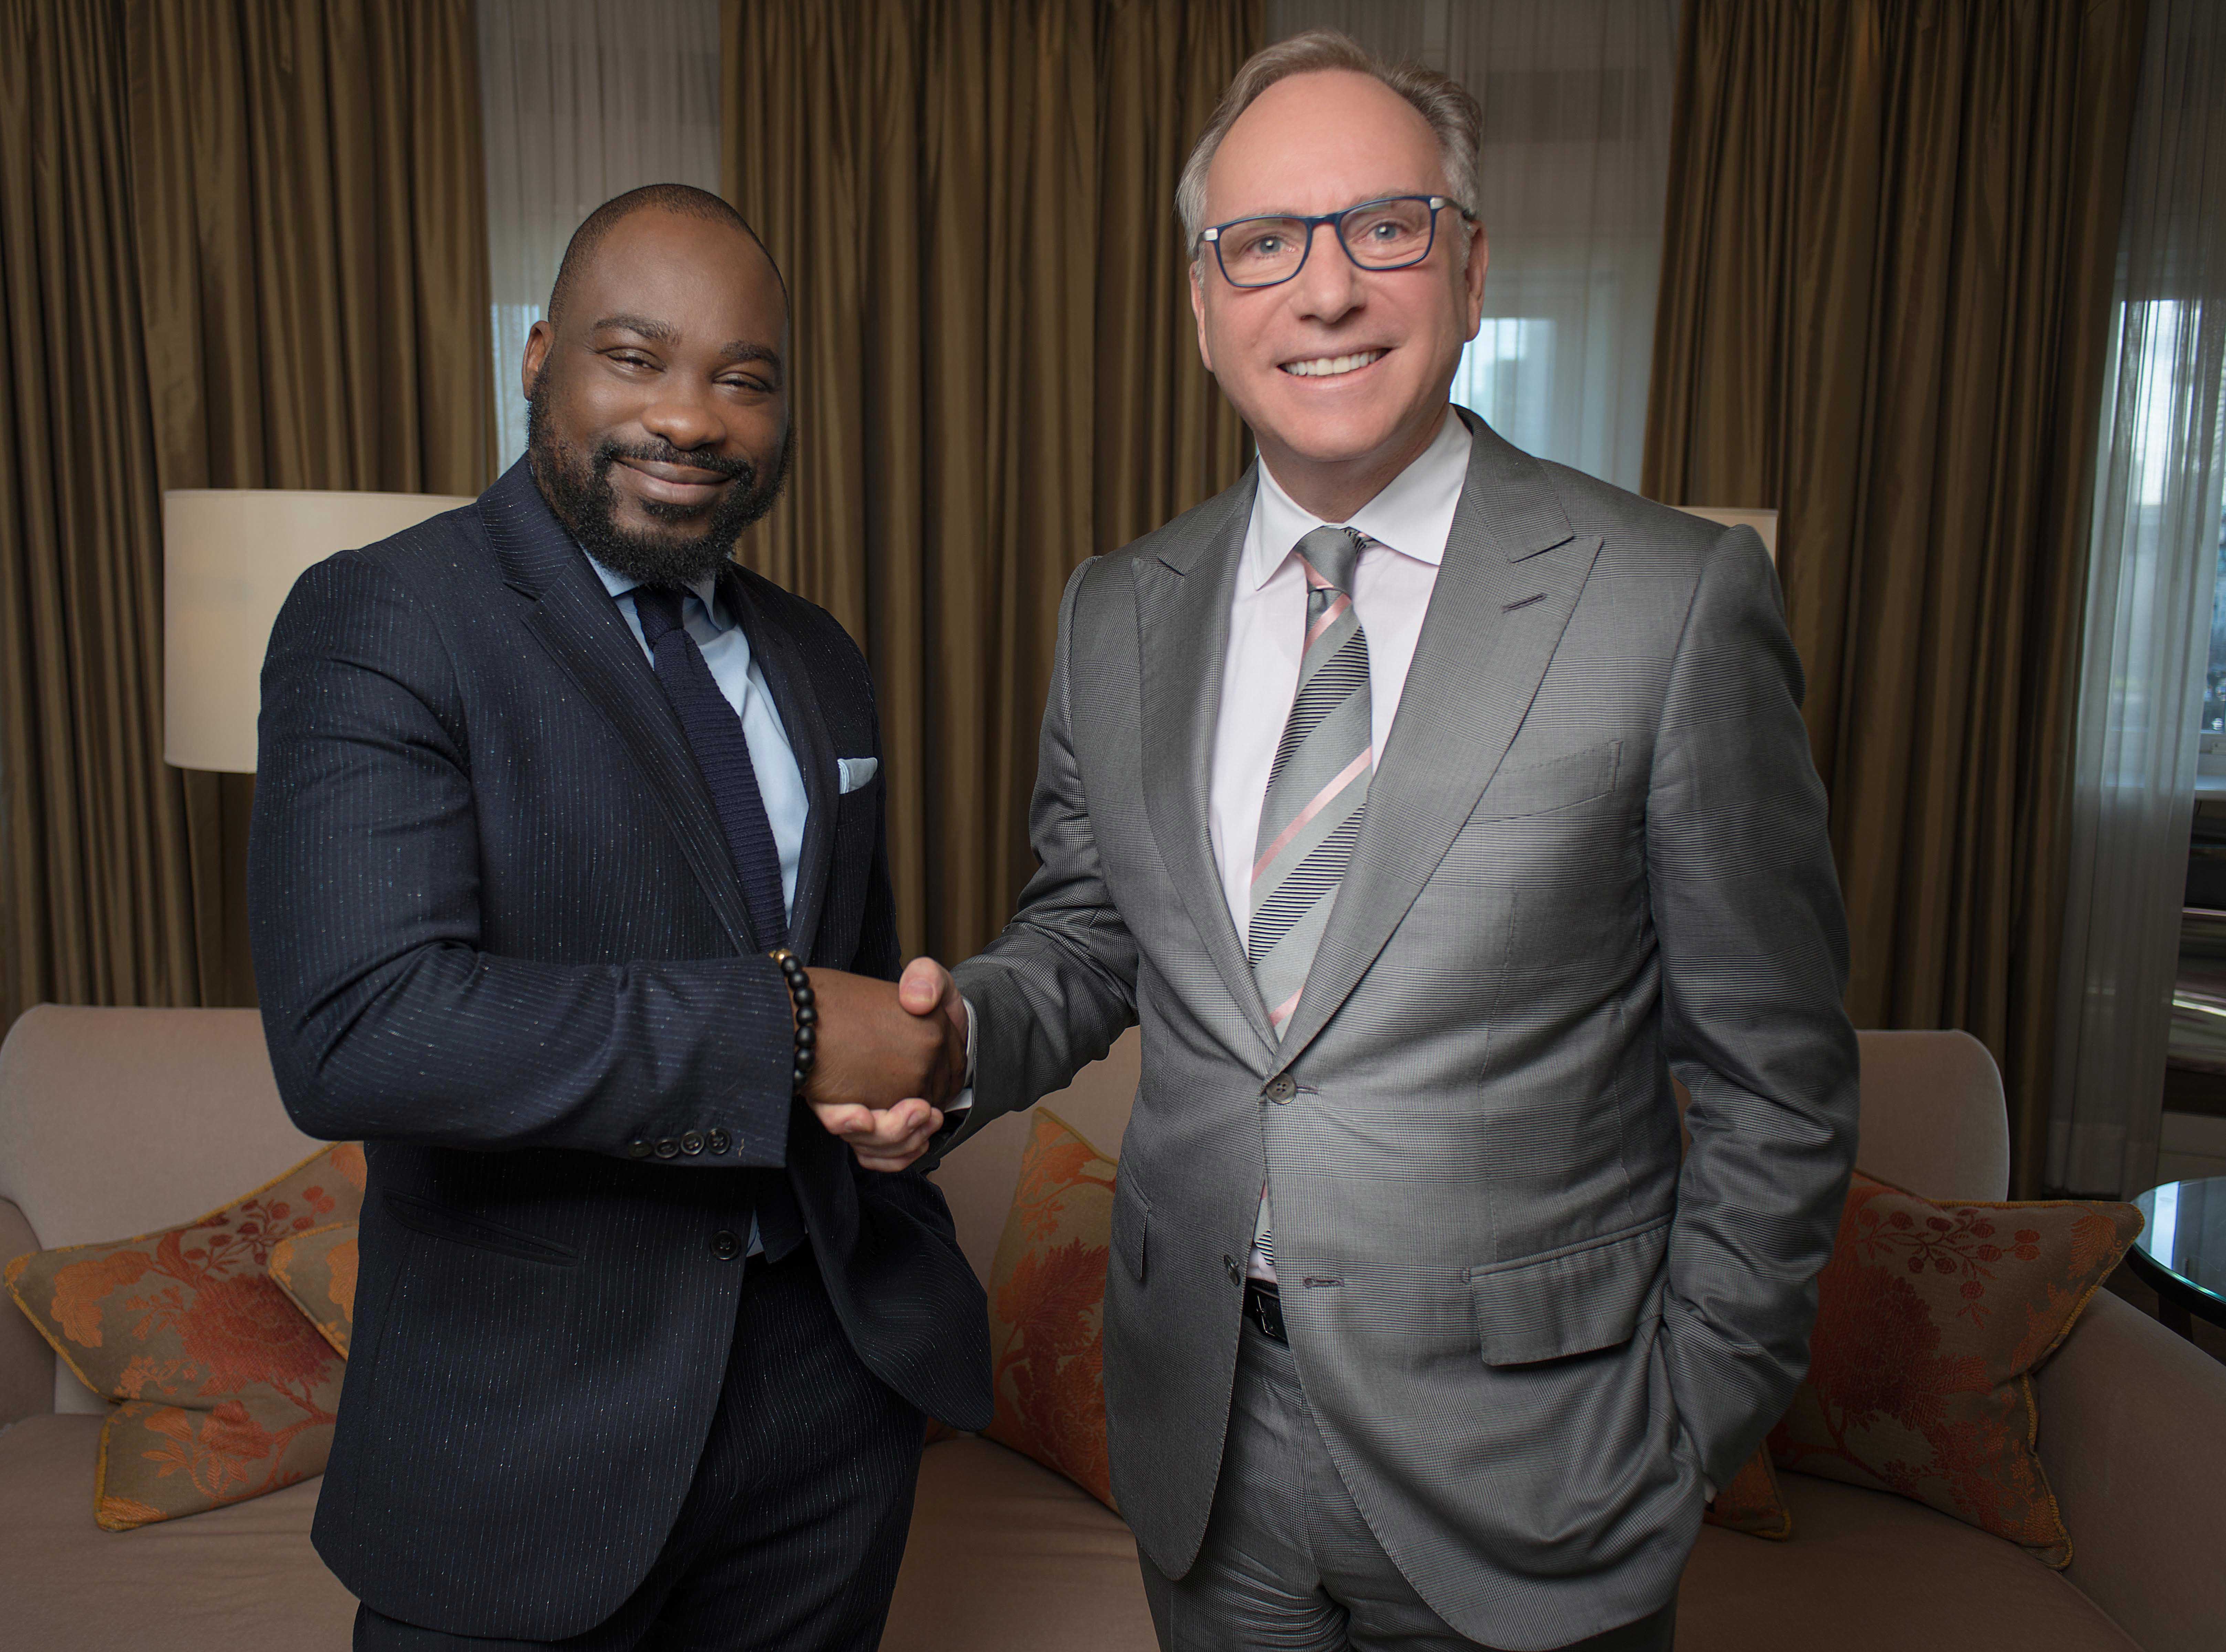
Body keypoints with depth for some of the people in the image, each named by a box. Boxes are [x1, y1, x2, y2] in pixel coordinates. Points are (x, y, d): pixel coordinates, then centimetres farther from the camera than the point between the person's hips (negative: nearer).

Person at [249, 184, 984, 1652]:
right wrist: (787, 1029, -23)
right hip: (529, 1423, -5)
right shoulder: (383, 622, -12)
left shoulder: (819, 663, 8)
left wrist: (900, 1078, -3)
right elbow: (353, 1034, -24)